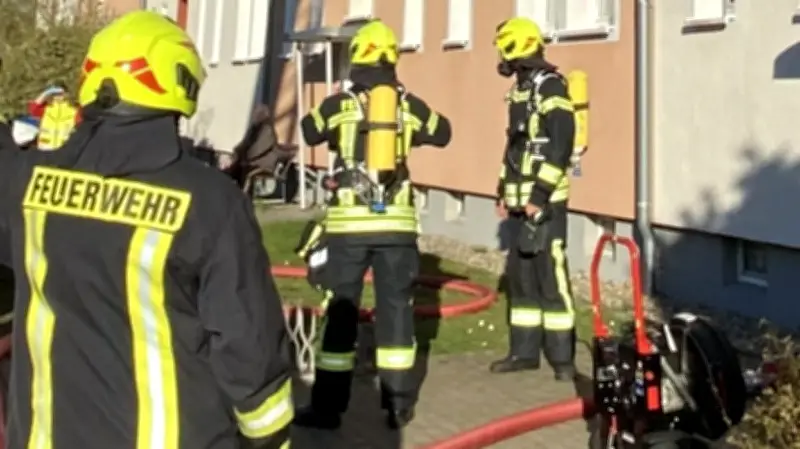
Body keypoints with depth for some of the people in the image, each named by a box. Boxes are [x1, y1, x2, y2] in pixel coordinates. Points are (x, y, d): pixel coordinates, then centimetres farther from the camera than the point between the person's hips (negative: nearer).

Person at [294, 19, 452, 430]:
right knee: (396, 307, 9)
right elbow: (443, 133, 18)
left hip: (348, 221, -1)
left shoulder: (338, 104, -2)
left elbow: (309, 133, 16)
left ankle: (328, 406, 9)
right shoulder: (409, 104, 2)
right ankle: (399, 404, 13)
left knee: (341, 310, 5)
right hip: (396, 220, 1)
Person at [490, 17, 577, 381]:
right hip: (522, 200, 9)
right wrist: (504, 191, 20)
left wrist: (540, 193, -21)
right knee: (519, 276, 11)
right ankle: (524, 351, 19)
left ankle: (562, 356, 1)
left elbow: (560, 144, -19)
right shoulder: (522, 88, 17)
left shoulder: (550, 86, -11)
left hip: (544, 200, -9)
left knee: (551, 276, -7)